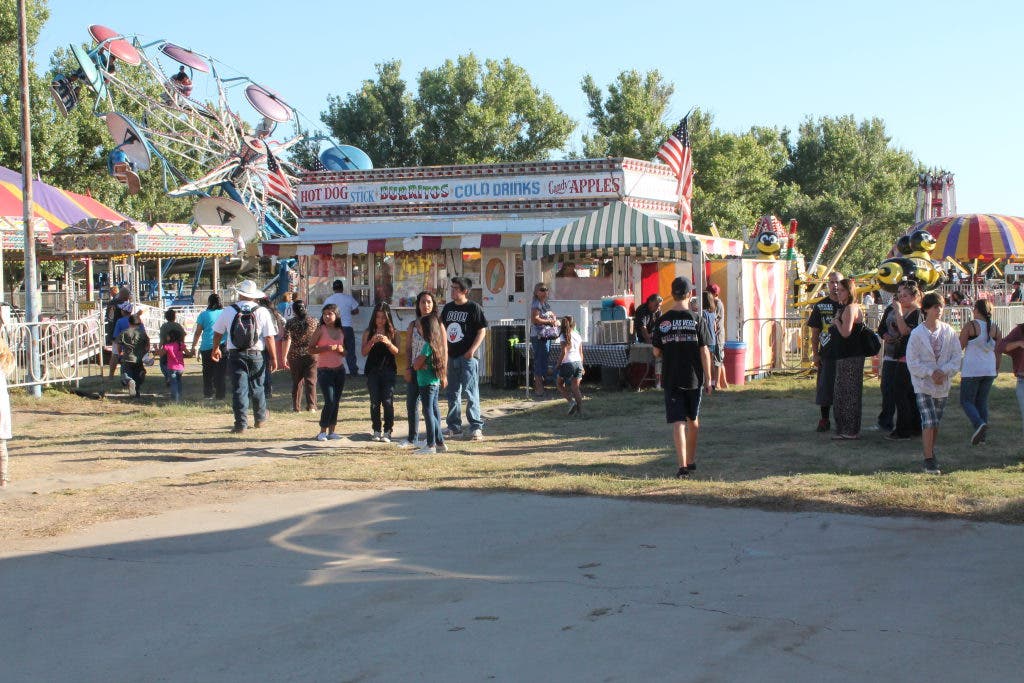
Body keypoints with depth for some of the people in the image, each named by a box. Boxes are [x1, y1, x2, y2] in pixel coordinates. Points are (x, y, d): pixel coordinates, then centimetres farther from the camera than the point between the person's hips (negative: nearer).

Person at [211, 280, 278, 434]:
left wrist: (215, 349, 26)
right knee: (257, 388, 16)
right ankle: (260, 418, 31)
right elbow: (269, 337, -7)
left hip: (235, 356, -1)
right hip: (256, 355, 1)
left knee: (239, 389, 0)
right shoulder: (262, 312, -4)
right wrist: (273, 358, 1)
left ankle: (241, 423, -4)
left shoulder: (228, 311, -1)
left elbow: (218, 333, 9)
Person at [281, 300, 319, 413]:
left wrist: (284, 357, -11)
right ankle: (311, 405, -7)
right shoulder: (314, 322, 1)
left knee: (296, 382, 9)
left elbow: (287, 340, -12)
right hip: (311, 356, 0)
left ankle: (296, 407, 11)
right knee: (311, 381, 2)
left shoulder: (290, 323, -5)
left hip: (295, 357, 0)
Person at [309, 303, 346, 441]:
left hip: (339, 369, 5)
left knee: (336, 401, 6)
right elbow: (311, 349, -7)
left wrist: (341, 350, -4)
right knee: (330, 401, -13)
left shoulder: (341, 331, 9)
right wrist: (326, 348, -19)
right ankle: (323, 431, -2)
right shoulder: (321, 330, -4)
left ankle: (332, 431, 13)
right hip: (324, 370, -5)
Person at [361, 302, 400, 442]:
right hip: (373, 371, 1)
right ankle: (376, 431, 10)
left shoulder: (393, 332, 5)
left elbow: (397, 352, -2)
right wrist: (372, 341, -15)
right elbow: (364, 353, 1)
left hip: (388, 370, -1)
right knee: (374, 402, 3)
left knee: (388, 401, -7)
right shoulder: (368, 332, 7)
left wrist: (388, 343, -20)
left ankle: (387, 432, -2)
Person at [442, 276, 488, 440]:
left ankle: (476, 427, -2)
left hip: (468, 357, -6)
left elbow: (482, 330, -8)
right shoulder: (448, 307, 12)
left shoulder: (473, 307, -6)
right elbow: (443, 329, 21)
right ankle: (454, 426, 20)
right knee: (453, 393, 12)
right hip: (451, 356, 7)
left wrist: (472, 350, -16)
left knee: (470, 392, -6)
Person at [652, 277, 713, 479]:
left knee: (678, 422, -3)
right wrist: (708, 379, 0)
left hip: (671, 379, 0)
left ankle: (682, 465, -14)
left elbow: (656, 352, 2)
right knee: (693, 419, 18)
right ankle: (691, 460, 31)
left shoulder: (662, 321, -3)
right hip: (693, 378, 0)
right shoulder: (697, 319, -6)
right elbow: (704, 351, -6)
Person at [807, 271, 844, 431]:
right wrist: (815, 354, -1)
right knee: (825, 387, 2)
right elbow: (815, 332, 6)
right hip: (827, 353, 0)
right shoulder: (820, 306, 4)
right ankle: (824, 420, 12)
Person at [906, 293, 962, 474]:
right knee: (929, 421, -12)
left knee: (936, 422, 14)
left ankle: (931, 451, 32)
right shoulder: (917, 333, -9)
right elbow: (912, 361, -9)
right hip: (923, 383, -4)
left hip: (943, 384, 4)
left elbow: (957, 356, 2)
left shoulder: (948, 332, -1)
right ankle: (929, 460, -10)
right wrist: (931, 373, -17)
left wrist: (944, 372, -12)